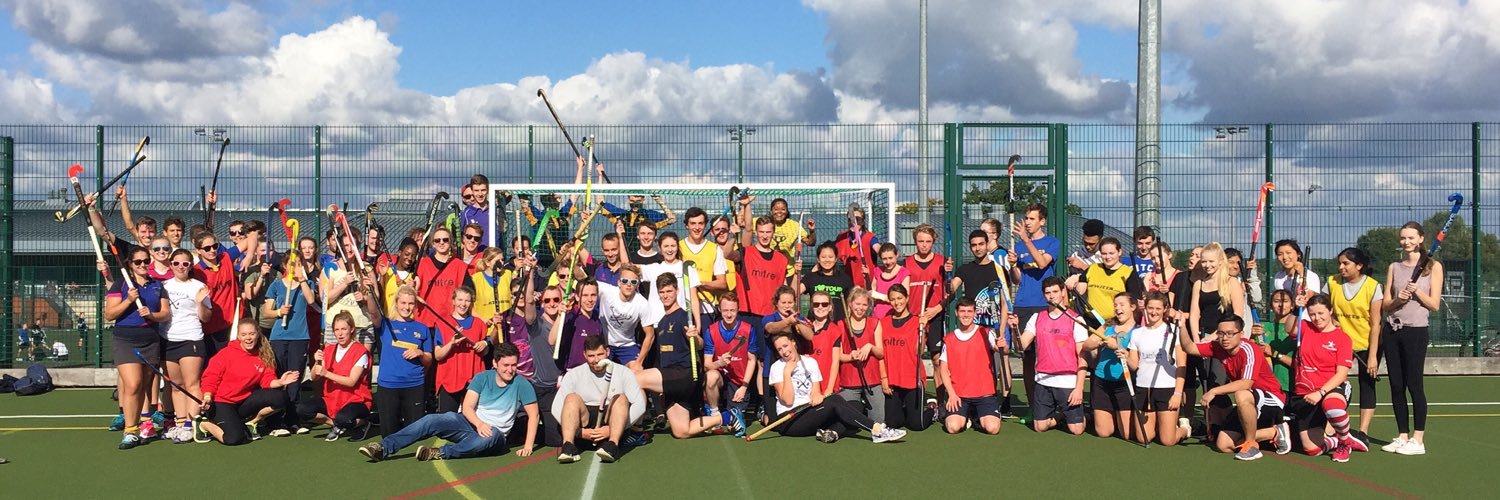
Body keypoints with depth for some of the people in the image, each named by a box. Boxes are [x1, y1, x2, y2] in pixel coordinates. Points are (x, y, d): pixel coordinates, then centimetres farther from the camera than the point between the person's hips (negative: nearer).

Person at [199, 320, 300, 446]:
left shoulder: (264, 356, 1)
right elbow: (211, 377, -8)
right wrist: (208, 397, -23)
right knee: (234, 438, -27)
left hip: (244, 401, 5)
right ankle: (204, 425, 4)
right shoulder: (227, 353, -11)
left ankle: (251, 422, 3)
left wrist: (279, 382, -25)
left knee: (280, 397, -16)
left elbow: (268, 381, -3)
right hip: (221, 403, -5)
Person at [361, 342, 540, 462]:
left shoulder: (521, 384, -6)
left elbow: (533, 415, -7)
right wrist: (479, 423, -28)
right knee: (432, 420, -22)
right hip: (470, 422, 3)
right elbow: (467, 407, -7)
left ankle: (442, 453, -41)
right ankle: (384, 448, -31)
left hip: (494, 433, -3)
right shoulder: (482, 378, 2)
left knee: (492, 435, -42)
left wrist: (528, 446, -17)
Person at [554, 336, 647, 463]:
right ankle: (568, 446, -41)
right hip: (585, 423, 1)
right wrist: (580, 431, -16)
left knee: (621, 398, -26)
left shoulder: (623, 372, 1)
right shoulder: (574, 374, 3)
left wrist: (611, 429, -19)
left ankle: (612, 445, -47)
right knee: (572, 398, -23)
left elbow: (640, 405, -9)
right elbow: (556, 408, -4)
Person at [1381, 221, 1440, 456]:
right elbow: (1385, 305, 10)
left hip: (1416, 331, -4)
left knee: (1414, 384, -6)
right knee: (1396, 385, 4)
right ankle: (1402, 436, 12)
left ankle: (1417, 440, -1)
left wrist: (1417, 292, -16)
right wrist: (1398, 299, -10)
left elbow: (1435, 305, -1)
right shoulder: (1394, 267, 13)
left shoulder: (1433, 266, 1)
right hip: (1392, 330, 4)